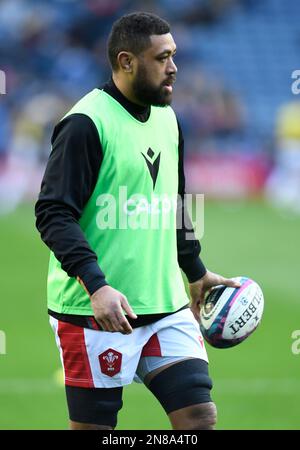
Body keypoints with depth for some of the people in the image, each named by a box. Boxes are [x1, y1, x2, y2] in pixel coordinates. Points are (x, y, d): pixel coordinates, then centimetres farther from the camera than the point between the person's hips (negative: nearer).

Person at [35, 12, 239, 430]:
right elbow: (53, 214, -18)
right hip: (97, 312, -7)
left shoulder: (167, 118, 13)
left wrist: (196, 272, 29)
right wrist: (96, 286, -28)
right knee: (93, 427, 0)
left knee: (200, 416, -2)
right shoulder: (86, 124, -12)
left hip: (166, 307, 7)